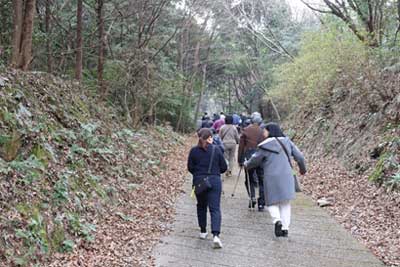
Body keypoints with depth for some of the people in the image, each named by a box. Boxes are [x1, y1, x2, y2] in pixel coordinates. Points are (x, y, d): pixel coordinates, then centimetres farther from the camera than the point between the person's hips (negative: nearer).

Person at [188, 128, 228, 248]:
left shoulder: (194, 151, -2)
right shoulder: (216, 150, -3)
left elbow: (190, 167, 1)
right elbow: (224, 167, 1)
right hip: (214, 181, -2)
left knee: (201, 206, 21)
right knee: (215, 208, -3)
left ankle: (203, 231, 28)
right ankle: (216, 235, -18)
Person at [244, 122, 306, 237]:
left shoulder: (265, 145, -7)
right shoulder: (287, 141, 6)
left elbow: (255, 161, 1)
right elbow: (299, 156, 10)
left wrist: (246, 164, 22)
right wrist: (302, 168, 27)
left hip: (272, 177, -4)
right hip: (286, 176, 4)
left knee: (272, 202, 10)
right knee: (285, 203, 13)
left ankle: (277, 220, -15)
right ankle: (285, 228, 11)